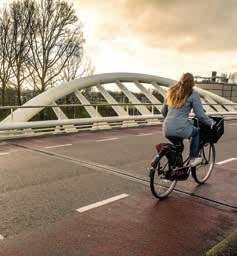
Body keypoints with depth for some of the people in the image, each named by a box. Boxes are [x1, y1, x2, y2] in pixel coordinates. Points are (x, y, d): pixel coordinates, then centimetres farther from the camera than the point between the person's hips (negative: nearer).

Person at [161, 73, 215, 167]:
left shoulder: (171, 91, 14)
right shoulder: (193, 94, -1)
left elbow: (163, 111, 20)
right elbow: (200, 115, -1)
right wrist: (211, 122, 17)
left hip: (167, 130, 5)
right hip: (181, 129, -5)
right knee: (196, 131, 27)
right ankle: (193, 159, 25)